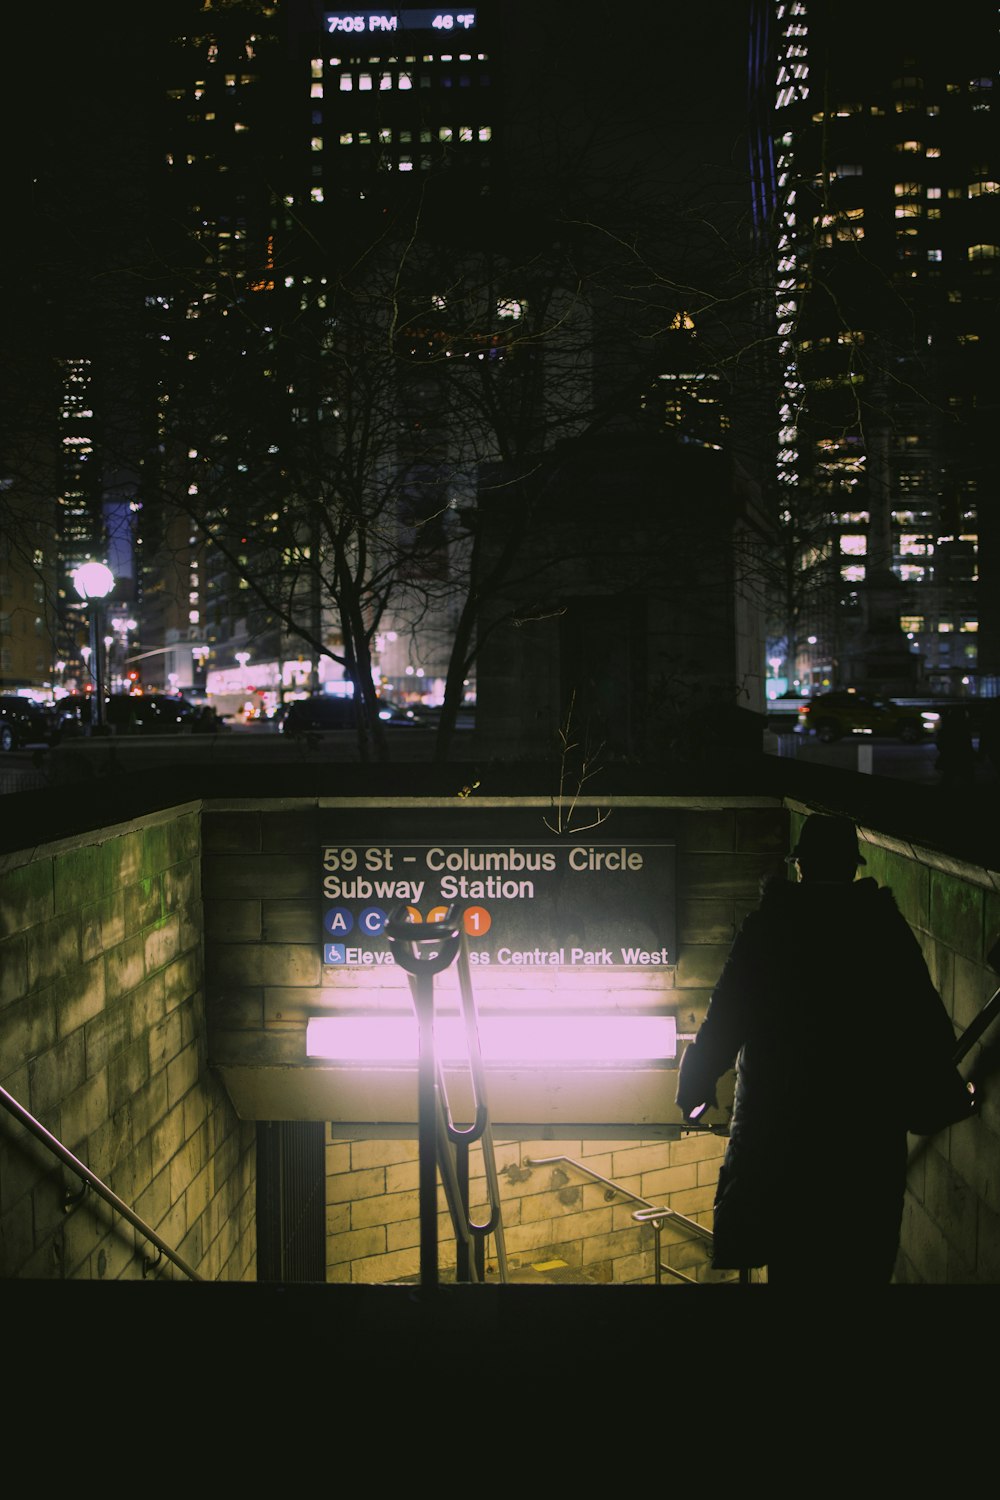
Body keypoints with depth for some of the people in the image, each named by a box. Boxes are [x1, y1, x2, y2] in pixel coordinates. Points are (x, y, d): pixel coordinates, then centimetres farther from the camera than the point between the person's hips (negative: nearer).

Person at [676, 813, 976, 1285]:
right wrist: (948, 1099, 15)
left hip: (779, 1123, -1)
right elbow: (925, 1027, 1)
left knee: (792, 1259, 9)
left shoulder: (769, 925, -5)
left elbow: (724, 1020, -6)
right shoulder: (886, 926, -1)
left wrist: (695, 1088, 8)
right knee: (859, 1260, 10)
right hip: (868, 1129, 1)